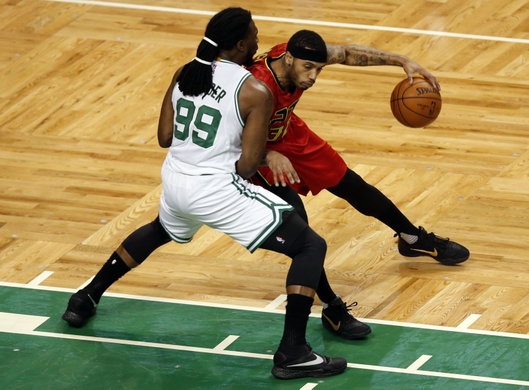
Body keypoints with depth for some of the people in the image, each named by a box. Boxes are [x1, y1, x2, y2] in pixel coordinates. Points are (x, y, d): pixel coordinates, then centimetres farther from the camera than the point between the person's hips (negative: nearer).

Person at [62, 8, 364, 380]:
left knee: (159, 231, 42)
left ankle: (86, 299, 49)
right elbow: (247, 165, -15)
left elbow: (165, 137, 10)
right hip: (217, 191, -7)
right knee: (312, 246, -2)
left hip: (175, 181, 7)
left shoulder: (184, 74, 3)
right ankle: (292, 353, -10)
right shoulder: (255, 92, -15)